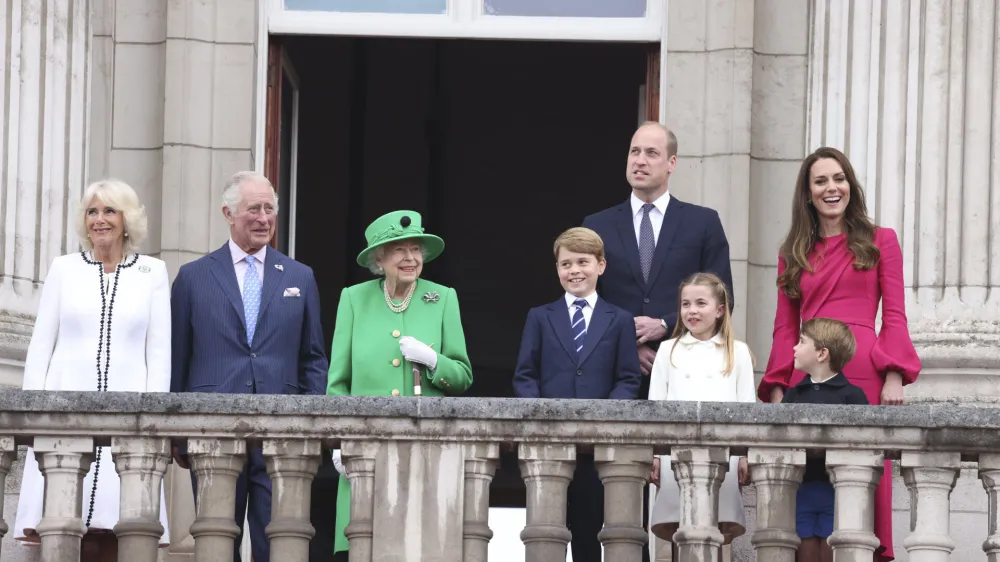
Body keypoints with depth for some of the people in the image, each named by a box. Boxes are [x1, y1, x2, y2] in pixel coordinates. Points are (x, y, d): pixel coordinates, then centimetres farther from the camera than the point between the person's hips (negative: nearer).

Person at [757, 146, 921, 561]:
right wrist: (777, 388, 4)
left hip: (864, 374, -2)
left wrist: (894, 376, -7)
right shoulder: (794, 254, 18)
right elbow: (785, 328, 15)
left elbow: (894, 317, 5)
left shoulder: (880, 242, 12)